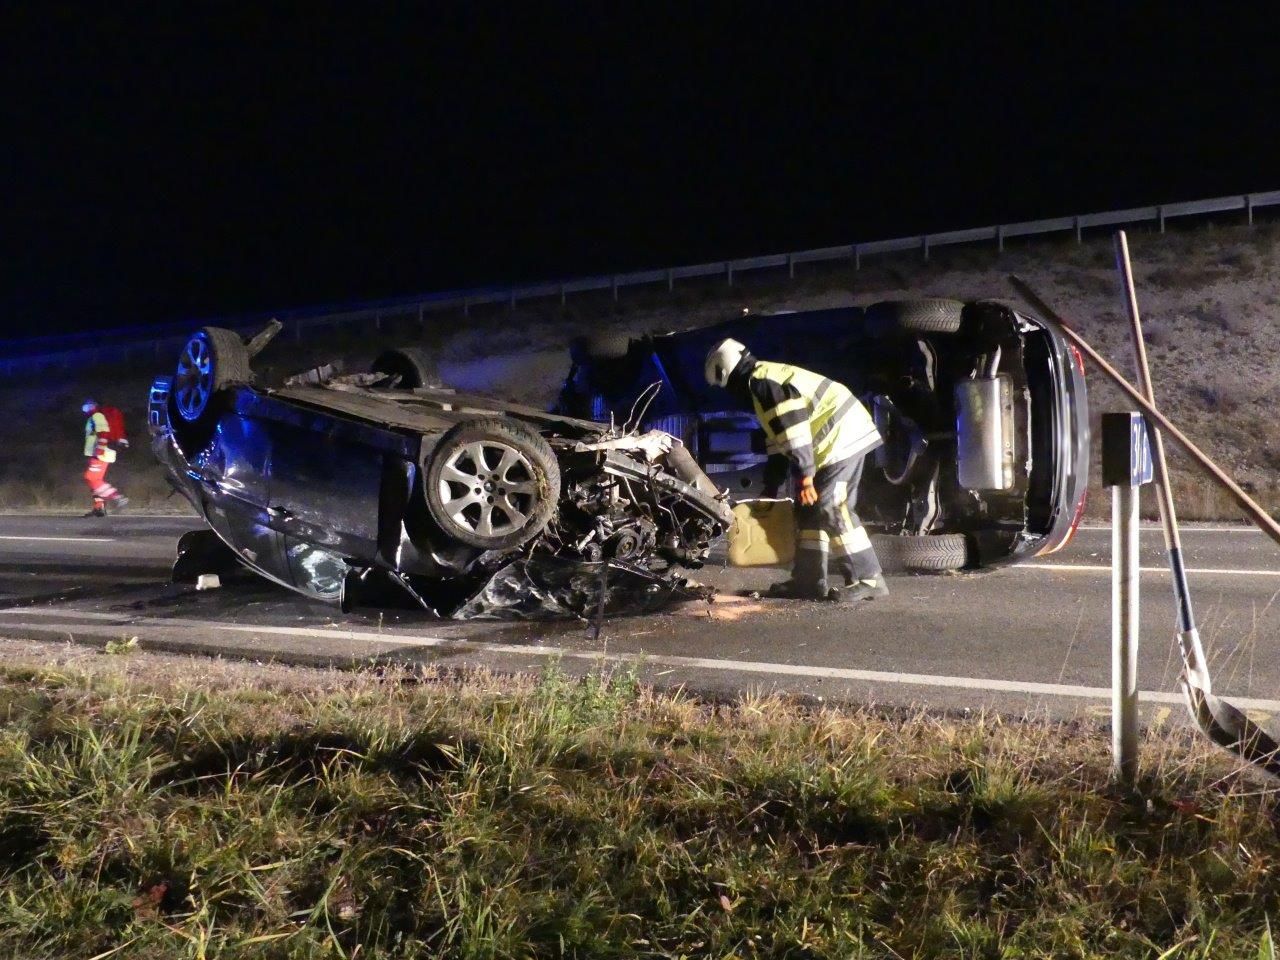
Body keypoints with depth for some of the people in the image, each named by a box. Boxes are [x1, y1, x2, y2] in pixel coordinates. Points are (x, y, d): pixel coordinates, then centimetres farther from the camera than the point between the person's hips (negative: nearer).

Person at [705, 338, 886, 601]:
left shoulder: (761, 382, -12)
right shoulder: (771, 377, 21)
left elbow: (792, 429, -21)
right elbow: (778, 440, 25)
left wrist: (805, 476, -20)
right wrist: (770, 488, 27)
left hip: (841, 437, -11)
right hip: (846, 436, 11)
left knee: (831, 510, -13)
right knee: (810, 509, 12)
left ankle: (868, 579, -9)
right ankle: (808, 579, 16)